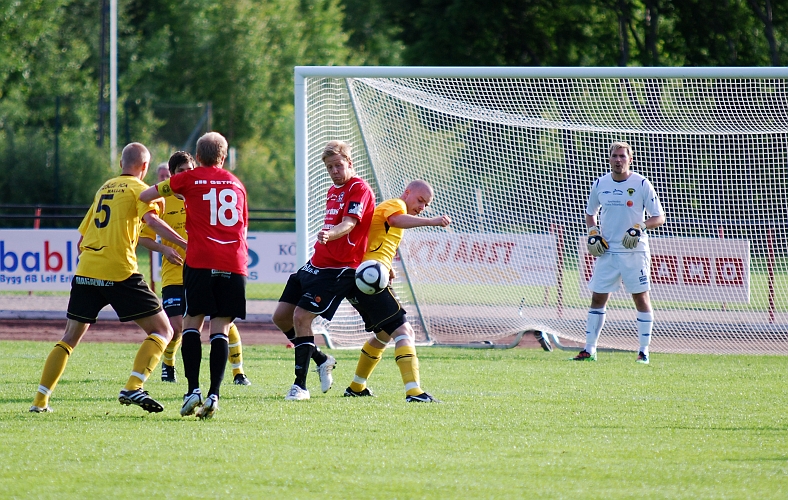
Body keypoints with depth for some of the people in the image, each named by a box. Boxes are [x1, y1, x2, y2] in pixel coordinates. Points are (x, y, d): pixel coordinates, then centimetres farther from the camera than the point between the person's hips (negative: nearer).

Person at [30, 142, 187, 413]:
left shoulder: (104, 188, 22)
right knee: (162, 330, 1)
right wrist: (186, 244, -22)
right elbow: (151, 219, -18)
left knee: (70, 338, 18)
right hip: (120, 272, -6)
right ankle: (133, 388, -17)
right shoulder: (138, 188, 3)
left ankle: (40, 400, 10)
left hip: (85, 270, 6)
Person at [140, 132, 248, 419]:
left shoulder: (190, 178, 7)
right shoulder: (236, 184, 18)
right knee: (220, 329, 2)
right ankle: (214, 395, -9)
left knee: (192, 323, 6)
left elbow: (144, 196, 12)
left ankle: (193, 390, -8)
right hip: (234, 263, 2)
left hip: (200, 262, -2)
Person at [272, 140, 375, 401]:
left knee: (301, 317, -17)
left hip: (338, 269, -9)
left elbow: (349, 224, -28)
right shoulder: (333, 191, 17)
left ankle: (300, 385, -11)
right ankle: (322, 360, 24)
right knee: (281, 316, 7)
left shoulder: (359, 189, -12)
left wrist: (328, 235, -45)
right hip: (316, 263, 9)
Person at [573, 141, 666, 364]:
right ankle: (589, 350, 8)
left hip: (634, 251, -3)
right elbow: (590, 213, 20)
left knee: (641, 297, -1)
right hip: (607, 251, 3)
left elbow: (659, 217, -3)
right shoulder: (600, 184, 5)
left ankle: (644, 351, 6)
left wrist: (639, 228, -20)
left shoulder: (641, 184, -6)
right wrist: (593, 233, 1)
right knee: (597, 298, 3)